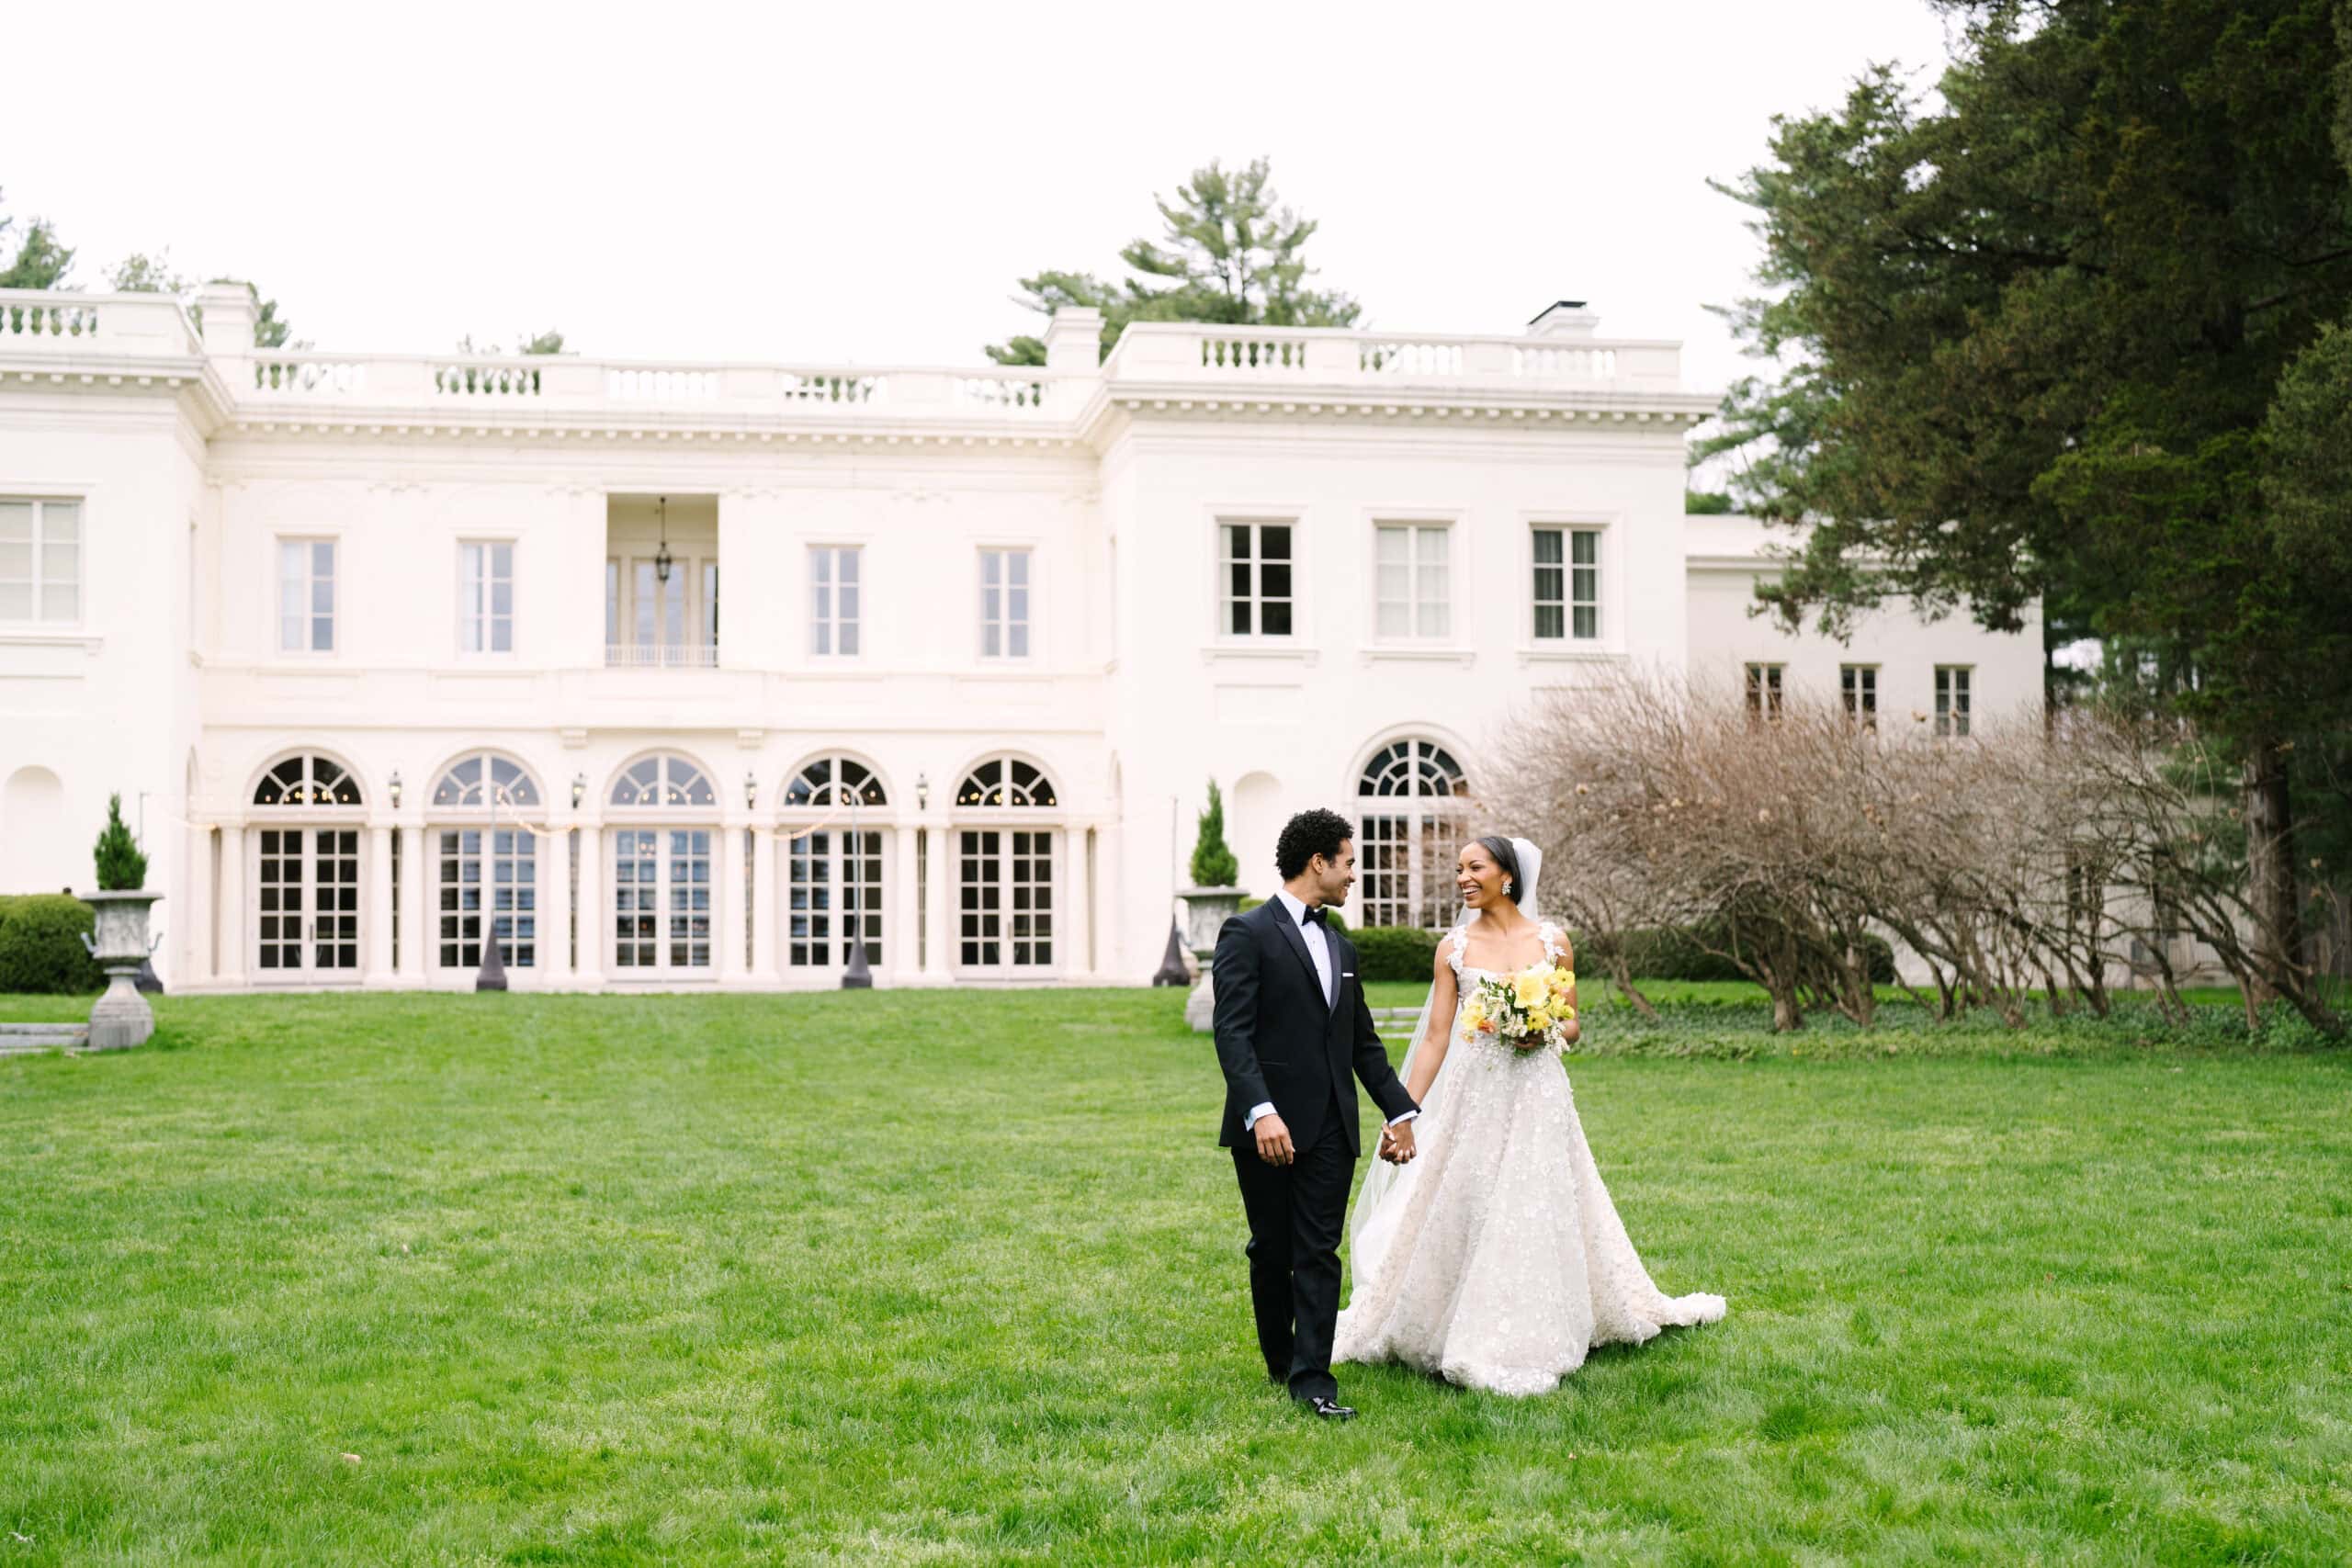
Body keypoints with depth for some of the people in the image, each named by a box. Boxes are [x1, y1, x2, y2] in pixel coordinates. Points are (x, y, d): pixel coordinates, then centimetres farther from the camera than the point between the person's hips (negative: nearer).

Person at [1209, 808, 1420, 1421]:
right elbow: (1232, 1032, -15)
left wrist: (1399, 1110, 17)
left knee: (1320, 1253, -1)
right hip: (1269, 1127, -5)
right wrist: (1261, 1111, -26)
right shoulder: (1248, 934, -6)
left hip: (1331, 1129, 6)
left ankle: (1312, 1379, -2)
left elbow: (1363, 1041, 22)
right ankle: (1281, 1362, 26)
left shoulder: (1340, 947, 17)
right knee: (1271, 1251, 8)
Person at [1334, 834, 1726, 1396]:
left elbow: (1572, 1024, 10)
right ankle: (1472, 1341, 15)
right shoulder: (1453, 947, 3)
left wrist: (1544, 1033, -13)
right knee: (1459, 1216, 1)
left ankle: (1527, 1344, 14)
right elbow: (1435, 1038, 2)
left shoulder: (1552, 941, 3)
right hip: (1473, 1095, 0)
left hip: (1537, 1096, 0)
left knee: (1536, 1216, 1)